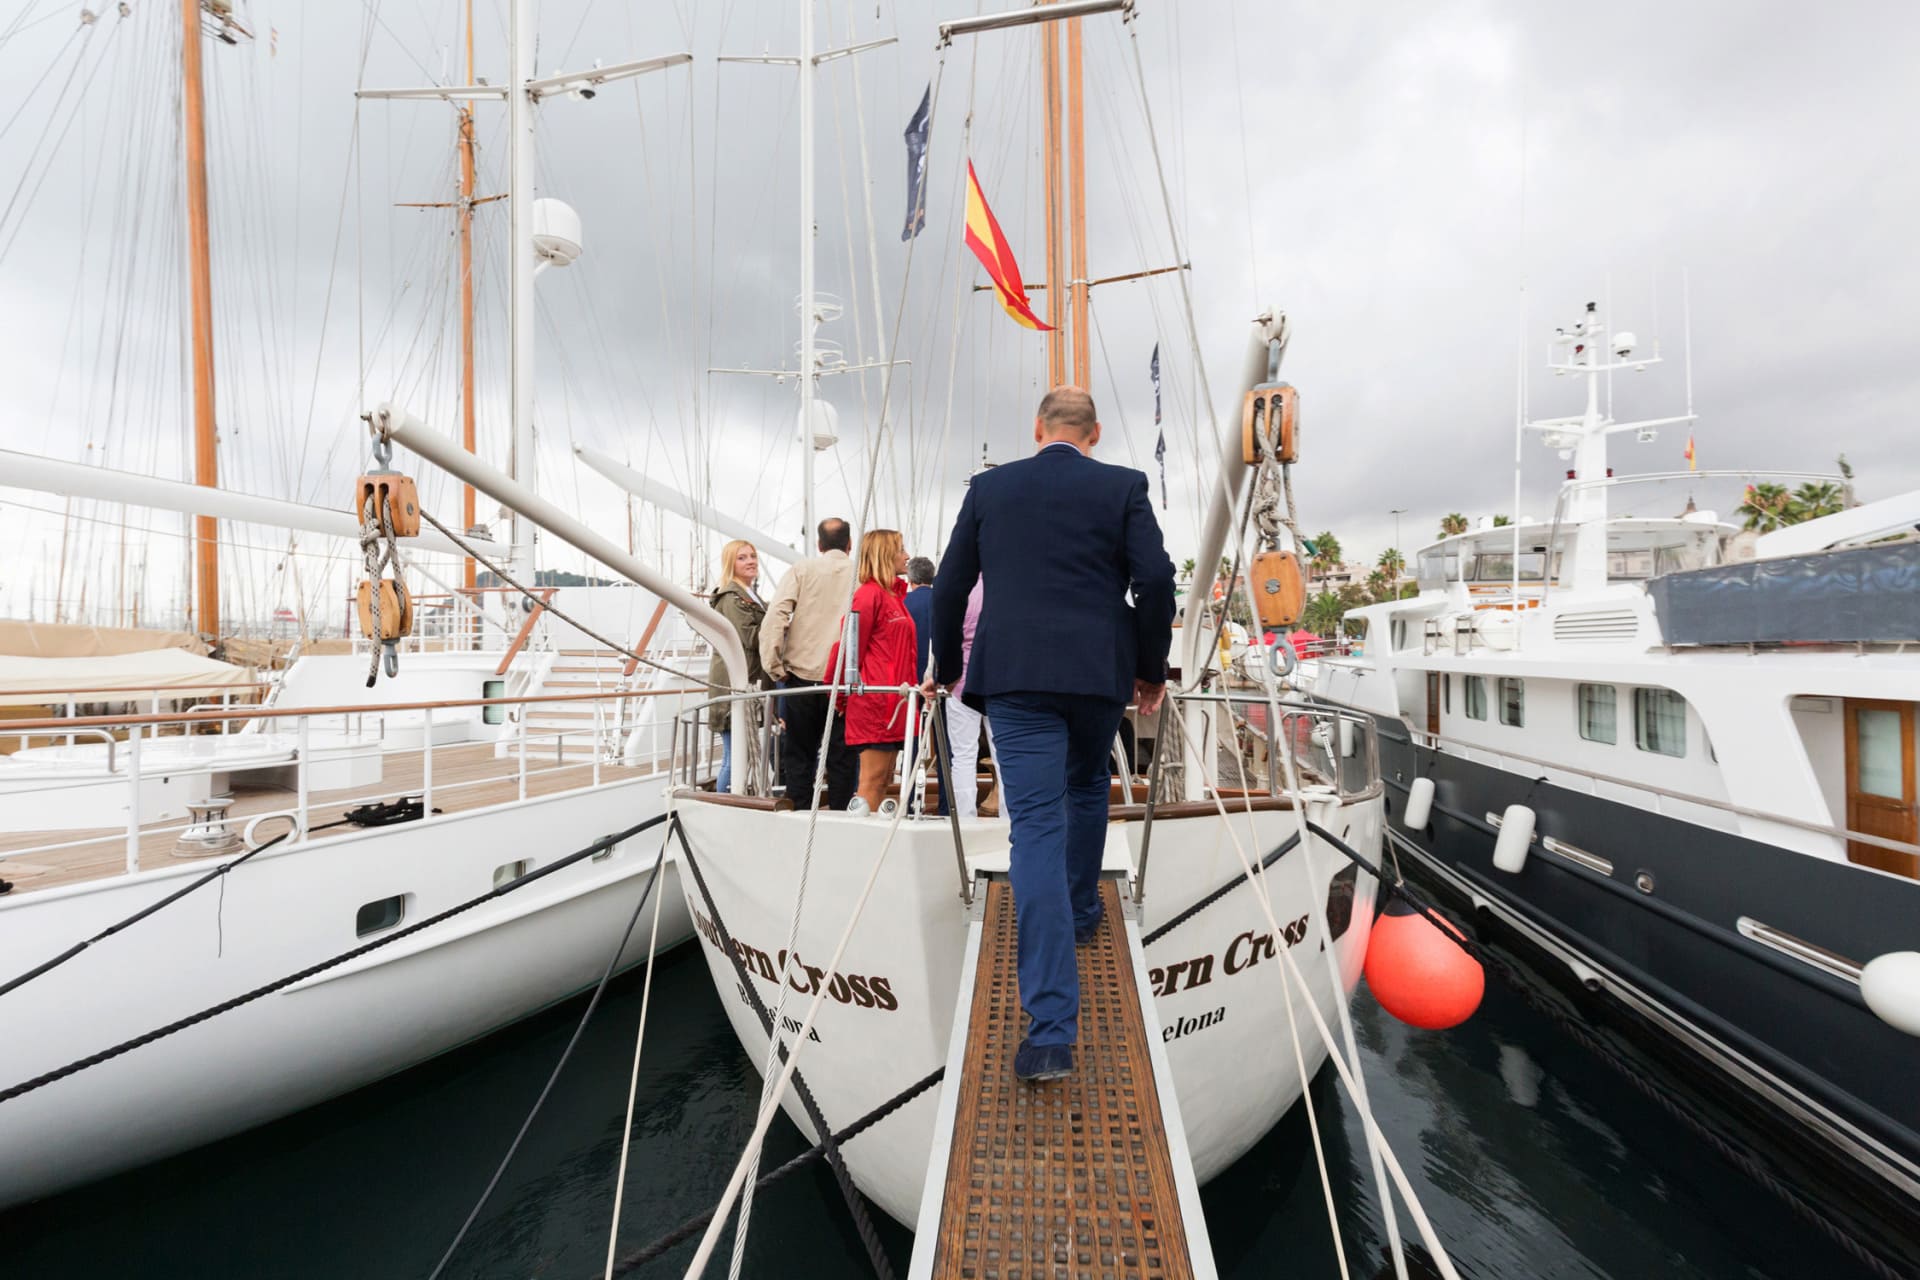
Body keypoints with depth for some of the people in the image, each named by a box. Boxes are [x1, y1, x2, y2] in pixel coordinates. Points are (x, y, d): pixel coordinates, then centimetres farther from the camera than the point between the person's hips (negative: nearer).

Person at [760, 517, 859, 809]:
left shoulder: (801, 571, 2)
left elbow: (774, 619, -8)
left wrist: (775, 667, -3)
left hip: (802, 675, 0)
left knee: (799, 755, 12)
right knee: (842, 758, 9)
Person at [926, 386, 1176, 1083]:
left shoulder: (989, 487, 8)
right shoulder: (1123, 486, 5)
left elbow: (950, 585, 9)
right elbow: (1155, 581, -3)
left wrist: (946, 667, 20)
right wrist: (1151, 669, 9)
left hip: (1013, 674, -1)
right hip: (1099, 672, 1)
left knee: (1037, 828, -4)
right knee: (1087, 789, 27)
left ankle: (1052, 1028, -6)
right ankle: (1081, 911, 46)